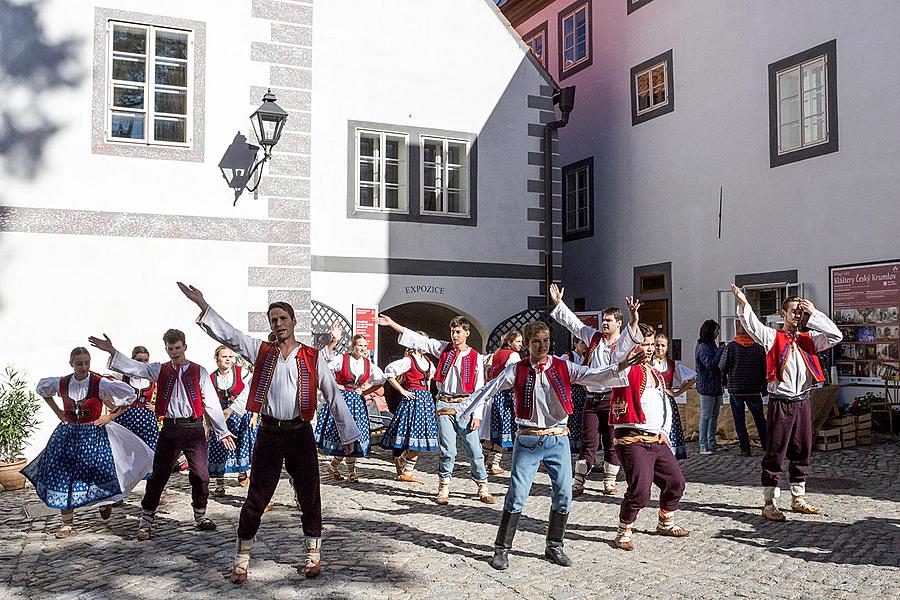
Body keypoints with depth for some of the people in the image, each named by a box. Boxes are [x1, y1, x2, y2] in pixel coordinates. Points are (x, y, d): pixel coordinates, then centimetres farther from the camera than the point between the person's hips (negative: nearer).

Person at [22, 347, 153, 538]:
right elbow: (42, 389, 19)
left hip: (94, 435, -3)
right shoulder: (62, 383, -4)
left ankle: (105, 502, 28)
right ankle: (67, 523, 14)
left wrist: (110, 416, -9)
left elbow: (129, 396, -9)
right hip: (68, 434, 4)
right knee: (62, 478, 2)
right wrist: (58, 412, 10)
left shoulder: (100, 384, -15)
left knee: (99, 472, -7)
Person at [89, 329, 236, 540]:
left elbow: (211, 403, 3)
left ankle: (200, 516, 22)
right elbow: (134, 367, -4)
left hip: (194, 427, -1)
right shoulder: (160, 370, 9)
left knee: (201, 475, 2)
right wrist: (112, 351, -17)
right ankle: (145, 523, 12)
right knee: (158, 476, 3)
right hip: (169, 428, 1)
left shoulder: (199, 372, 3)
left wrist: (223, 431, 4)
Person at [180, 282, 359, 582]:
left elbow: (333, 395, 2)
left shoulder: (313, 357, 0)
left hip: (300, 433, -1)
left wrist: (348, 433, 2)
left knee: (309, 496, 7)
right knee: (256, 497, 6)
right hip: (268, 433, 1)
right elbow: (228, 334, -5)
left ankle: (314, 553, 23)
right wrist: (202, 304, -18)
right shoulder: (261, 351, 5)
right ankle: (242, 558, 18)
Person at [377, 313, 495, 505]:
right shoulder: (443, 348, 7)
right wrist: (392, 324, -2)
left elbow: (479, 388, 0)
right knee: (447, 450, 3)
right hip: (444, 405, 1)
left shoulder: (475, 357, 1)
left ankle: (483, 488, 15)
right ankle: (443, 489, 15)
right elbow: (417, 339, 4)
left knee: (474, 450, 1)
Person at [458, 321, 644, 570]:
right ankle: (502, 548, 10)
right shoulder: (517, 370, 0)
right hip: (527, 440, -2)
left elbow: (594, 376, -8)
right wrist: (462, 409, 2)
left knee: (563, 495, 4)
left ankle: (554, 547, 23)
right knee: (516, 496, -3)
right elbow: (489, 390, 2)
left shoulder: (563, 367, 2)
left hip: (558, 439, 2)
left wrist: (619, 368, -24)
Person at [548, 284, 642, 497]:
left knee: (612, 443, 7)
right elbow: (573, 323, 14)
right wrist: (558, 303, 10)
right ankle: (578, 482, 5)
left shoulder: (624, 342, -3)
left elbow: (633, 337, -26)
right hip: (592, 398, 3)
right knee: (588, 442, 3)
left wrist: (634, 320, -47)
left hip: (613, 399, -3)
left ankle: (610, 481, 19)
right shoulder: (594, 337, 10)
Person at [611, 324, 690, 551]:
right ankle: (624, 532, 6)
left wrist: (665, 430, 11)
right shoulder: (627, 370, -6)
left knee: (676, 482, 15)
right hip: (632, 440, -8)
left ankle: (666, 523, 38)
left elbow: (665, 404, 25)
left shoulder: (656, 374, 18)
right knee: (640, 490, -15)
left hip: (657, 440, 8)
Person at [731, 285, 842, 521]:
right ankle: (769, 503, 2)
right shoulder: (773, 337, 0)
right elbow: (752, 326, -17)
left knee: (801, 452, 13)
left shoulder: (809, 339, 12)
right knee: (775, 454, -2)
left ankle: (798, 499, 26)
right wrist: (743, 304, -33)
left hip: (802, 402, 5)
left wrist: (814, 314, -2)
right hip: (780, 403, -5)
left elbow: (835, 337, 0)